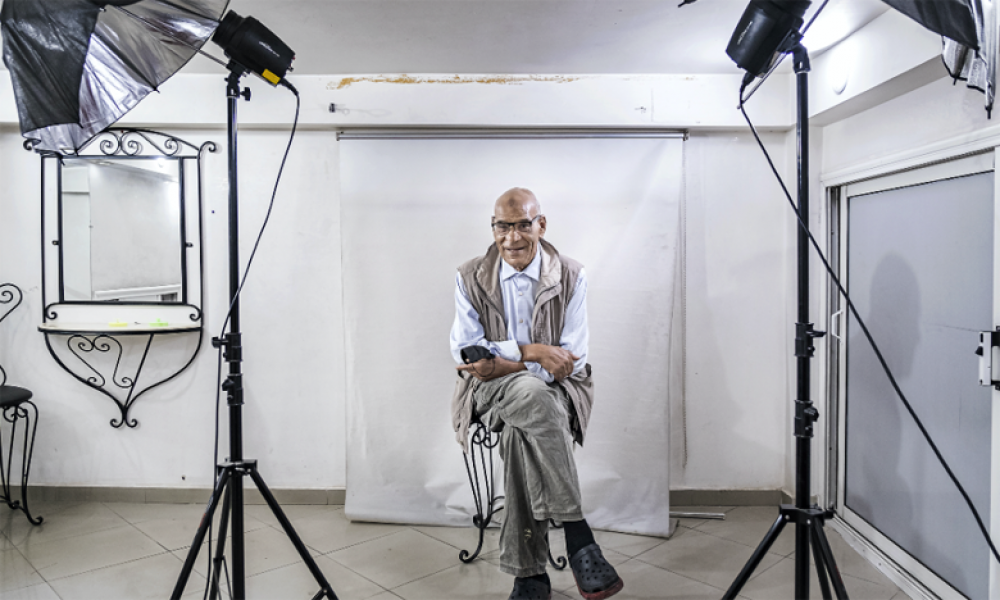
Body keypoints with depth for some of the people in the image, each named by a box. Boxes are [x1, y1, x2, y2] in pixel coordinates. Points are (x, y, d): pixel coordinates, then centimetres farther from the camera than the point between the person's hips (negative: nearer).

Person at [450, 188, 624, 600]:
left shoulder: (571, 277, 0)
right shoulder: (470, 278, 3)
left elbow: (572, 360, -5)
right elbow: (464, 351, -4)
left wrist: (504, 363, -15)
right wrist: (529, 351, -17)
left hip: (554, 392, 0)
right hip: (491, 393, 0)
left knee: (520, 433, -35)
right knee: (531, 391, -36)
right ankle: (577, 537, -30)